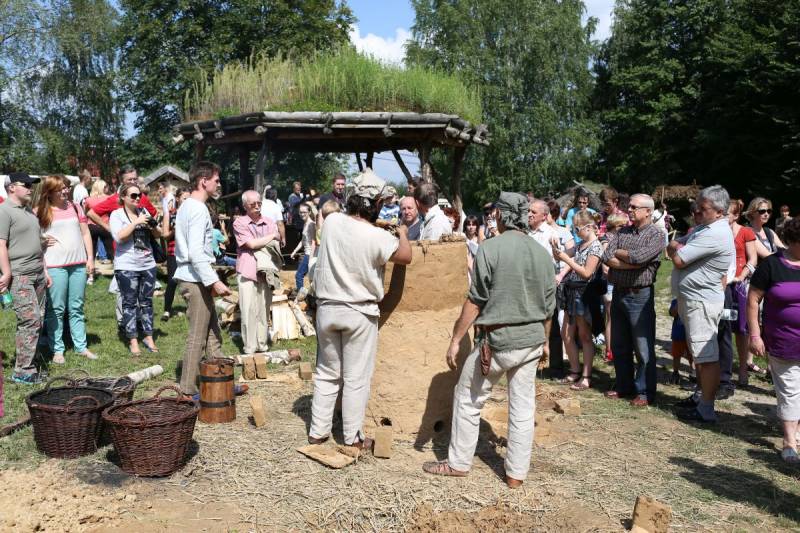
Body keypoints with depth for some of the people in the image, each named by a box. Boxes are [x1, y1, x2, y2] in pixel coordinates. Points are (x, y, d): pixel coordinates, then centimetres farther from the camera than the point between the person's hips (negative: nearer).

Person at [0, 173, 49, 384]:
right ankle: (23, 371, -5)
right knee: (30, 320, -12)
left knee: (37, 321, 7)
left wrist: (44, 270, 21)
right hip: (20, 276, -8)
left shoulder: (29, 211, 19)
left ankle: (27, 365, 14)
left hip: (37, 275, 9)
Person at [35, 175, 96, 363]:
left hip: (79, 264, 4)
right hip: (54, 266, -3)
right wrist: (42, 240, -13)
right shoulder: (40, 212, -1)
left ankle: (81, 346, 16)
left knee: (77, 308, 10)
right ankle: (57, 349, 8)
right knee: (56, 309, 1)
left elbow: (85, 233, 12)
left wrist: (90, 258, 6)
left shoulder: (75, 207, 10)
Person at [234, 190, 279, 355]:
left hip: (266, 272, 4)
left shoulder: (270, 222, 12)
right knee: (249, 311, -3)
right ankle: (250, 349, 4)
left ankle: (263, 345, 18)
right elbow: (251, 244, -12)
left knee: (264, 310, 8)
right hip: (247, 272, -4)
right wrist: (272, 236, -4)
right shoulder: (239, 223, -2)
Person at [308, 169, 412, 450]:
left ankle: (318, 431, 24)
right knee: (356, 378, 7)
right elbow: (405, 257, -4)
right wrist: (402, 234, 13)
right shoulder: (377, 237, -20)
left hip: (327, 308, 5)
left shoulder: (332, 221, -5)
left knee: (327, 373, 17)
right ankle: (353, 438, 17)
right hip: (359, 313, -4)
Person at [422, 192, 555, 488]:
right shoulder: (543, 254, 5)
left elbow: (475, 301, -12)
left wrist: (456, 339, -5)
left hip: (497, 339, -5)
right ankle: (516, 473, 20)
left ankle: (458, 463, 21)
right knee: (523, 406, 11)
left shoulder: (490, 248, -12)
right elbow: (548, 306, 11)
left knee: (468, 399, 11)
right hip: (532, 341, 5)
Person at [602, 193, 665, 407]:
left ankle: (645, 392, 11)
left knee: (643, 347, 0)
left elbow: (638, 256, -23)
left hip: (640, 295, -6)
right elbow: (606, 257, -3)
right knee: (619, 345, 14)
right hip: (618, 293, 6)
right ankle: (624, 386, 28)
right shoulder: (621, 232, 11)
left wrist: (619, 253, -6)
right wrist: (631, 263, -13)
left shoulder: (656, 235, -6)